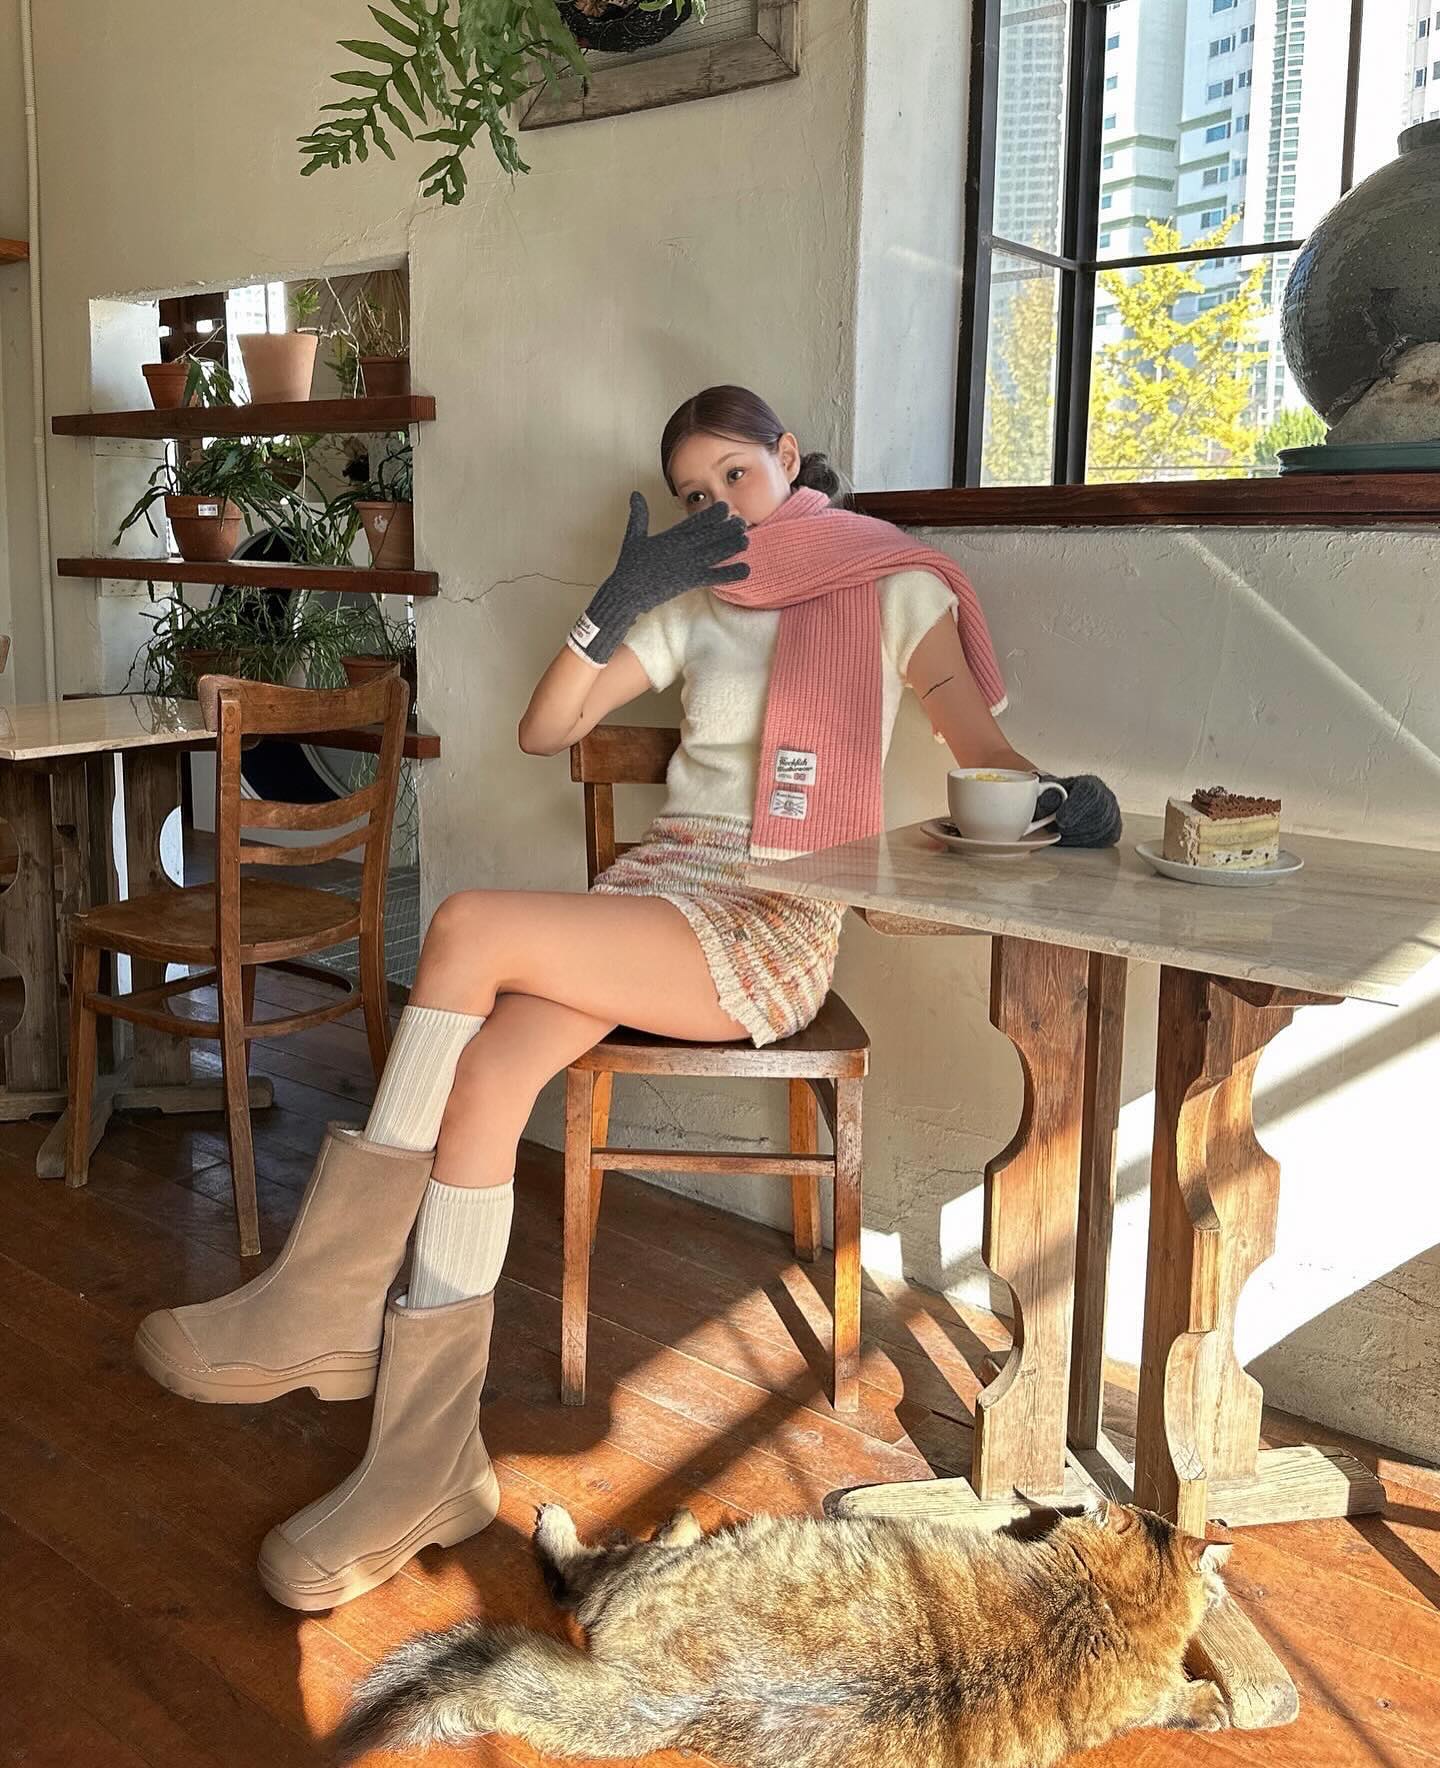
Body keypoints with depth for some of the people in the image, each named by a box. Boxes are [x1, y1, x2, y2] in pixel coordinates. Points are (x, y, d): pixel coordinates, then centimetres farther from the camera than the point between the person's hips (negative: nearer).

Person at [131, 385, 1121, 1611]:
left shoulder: (891, 588, 8)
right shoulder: (695, 607, 19)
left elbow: (984, 752, -3)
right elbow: (544, 730, 12)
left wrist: (1062, 794, -24)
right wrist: (619, 603, -1)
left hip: (776, 932, -5)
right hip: (658, 890, 5)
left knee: (471, 926, -27)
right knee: (485, 1070, -25)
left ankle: (331, 1302, -18)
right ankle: (427, 1459, -20)